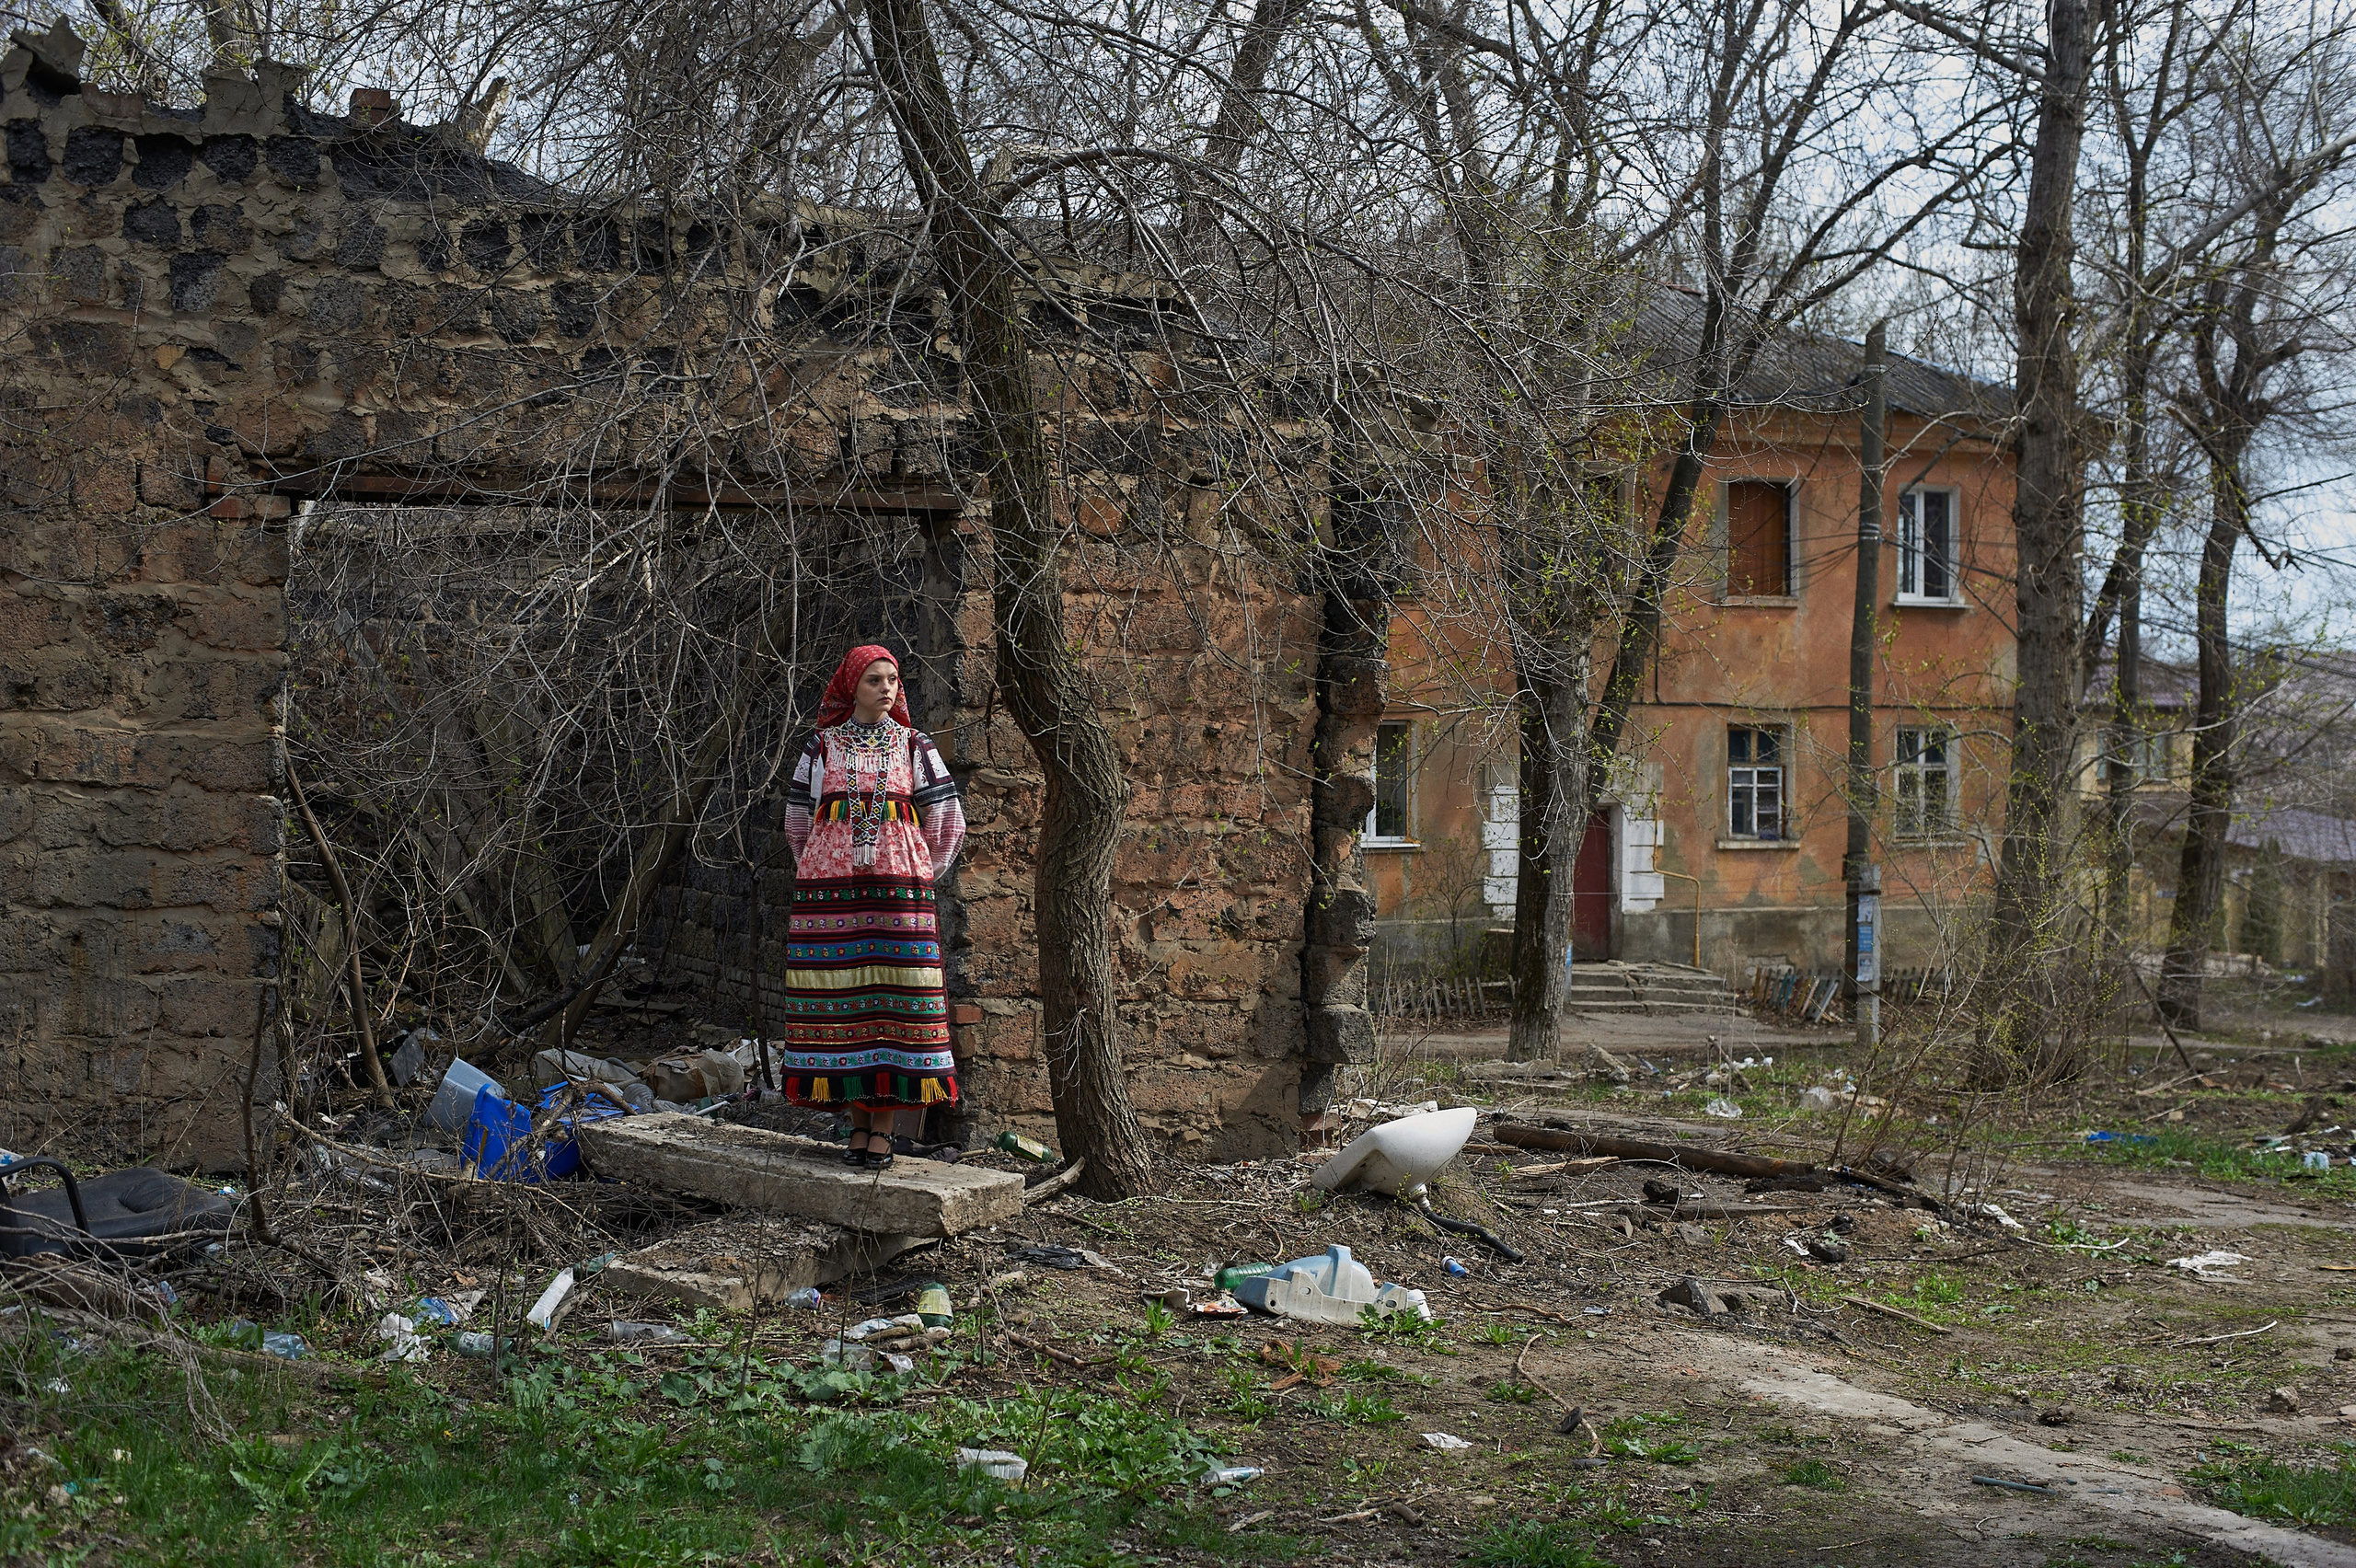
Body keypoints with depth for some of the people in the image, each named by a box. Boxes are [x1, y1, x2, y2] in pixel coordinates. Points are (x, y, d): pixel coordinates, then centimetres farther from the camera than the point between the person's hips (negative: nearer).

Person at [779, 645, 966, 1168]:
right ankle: (858, 1120, 4)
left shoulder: (913, 747, 9)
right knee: (840, 1002, -3)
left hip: (898, 891, -1)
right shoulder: (822, 747, 9)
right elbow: (798, 824, 17)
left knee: (894, 997, -6)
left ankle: (885, 1126, -2)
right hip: (829, 892, 1)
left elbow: (947, 825, 12)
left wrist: (914, 880, 11)